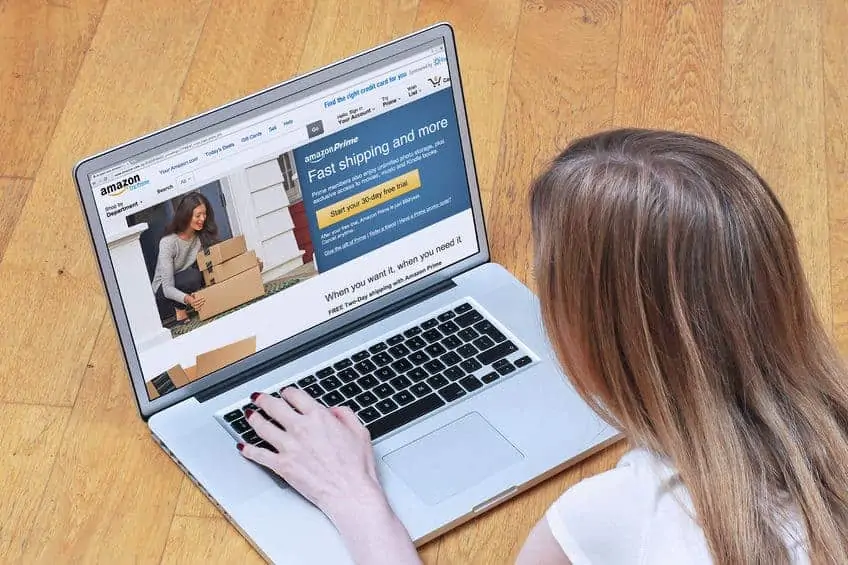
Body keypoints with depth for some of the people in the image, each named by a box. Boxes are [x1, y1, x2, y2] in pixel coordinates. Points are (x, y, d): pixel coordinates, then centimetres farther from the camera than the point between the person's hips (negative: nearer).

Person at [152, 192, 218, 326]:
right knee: (193, 275, -35)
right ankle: (179, 310, -13)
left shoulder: (203, 237, -10)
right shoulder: (168, 242, -26)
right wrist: (187, 299, -50)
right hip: (163, 295, -5)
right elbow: (167, 288, -29)